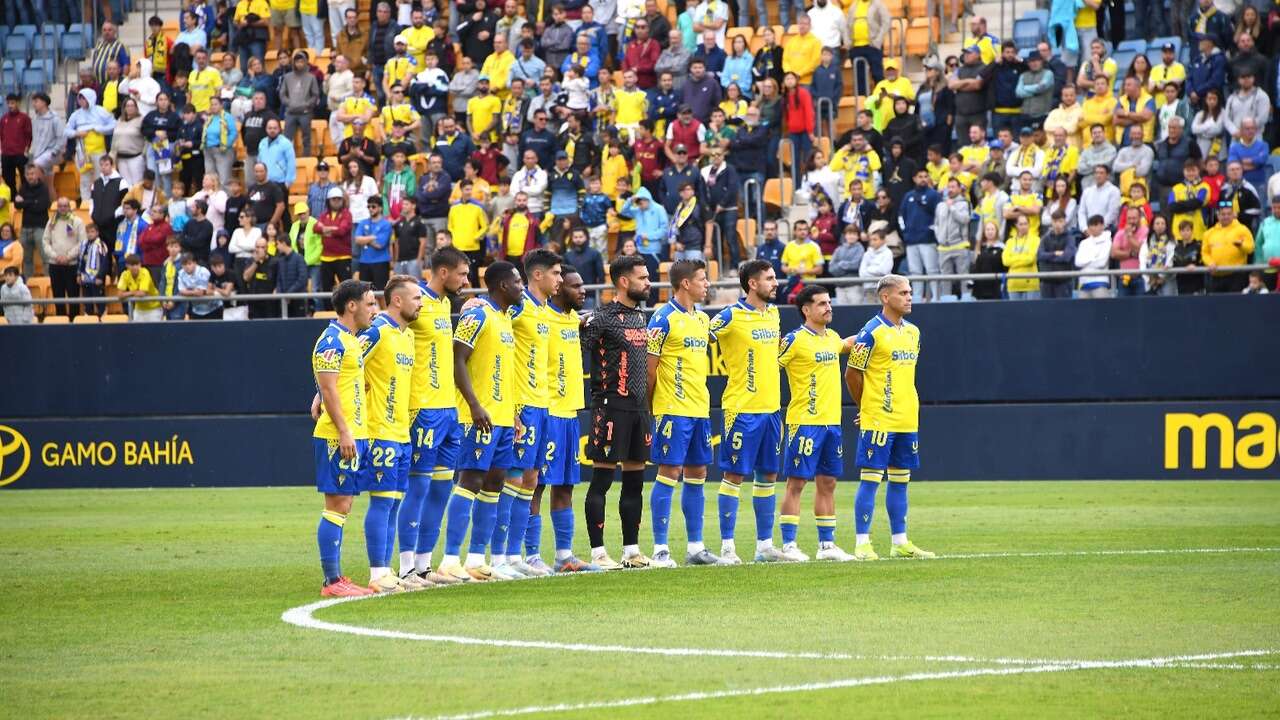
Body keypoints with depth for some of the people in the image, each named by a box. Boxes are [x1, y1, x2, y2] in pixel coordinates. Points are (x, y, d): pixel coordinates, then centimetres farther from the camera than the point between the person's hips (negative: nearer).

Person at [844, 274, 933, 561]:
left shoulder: (913, 332, 12)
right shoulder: (872, 332, -10)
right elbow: (852, 374, -6)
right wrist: (867, 407, 5)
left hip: (907, 419, 7)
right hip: (878, 421, -7)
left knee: (900, 480, 10)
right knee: (870, 479, -5)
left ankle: (900, 542, 16)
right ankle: (862, 544, -3)